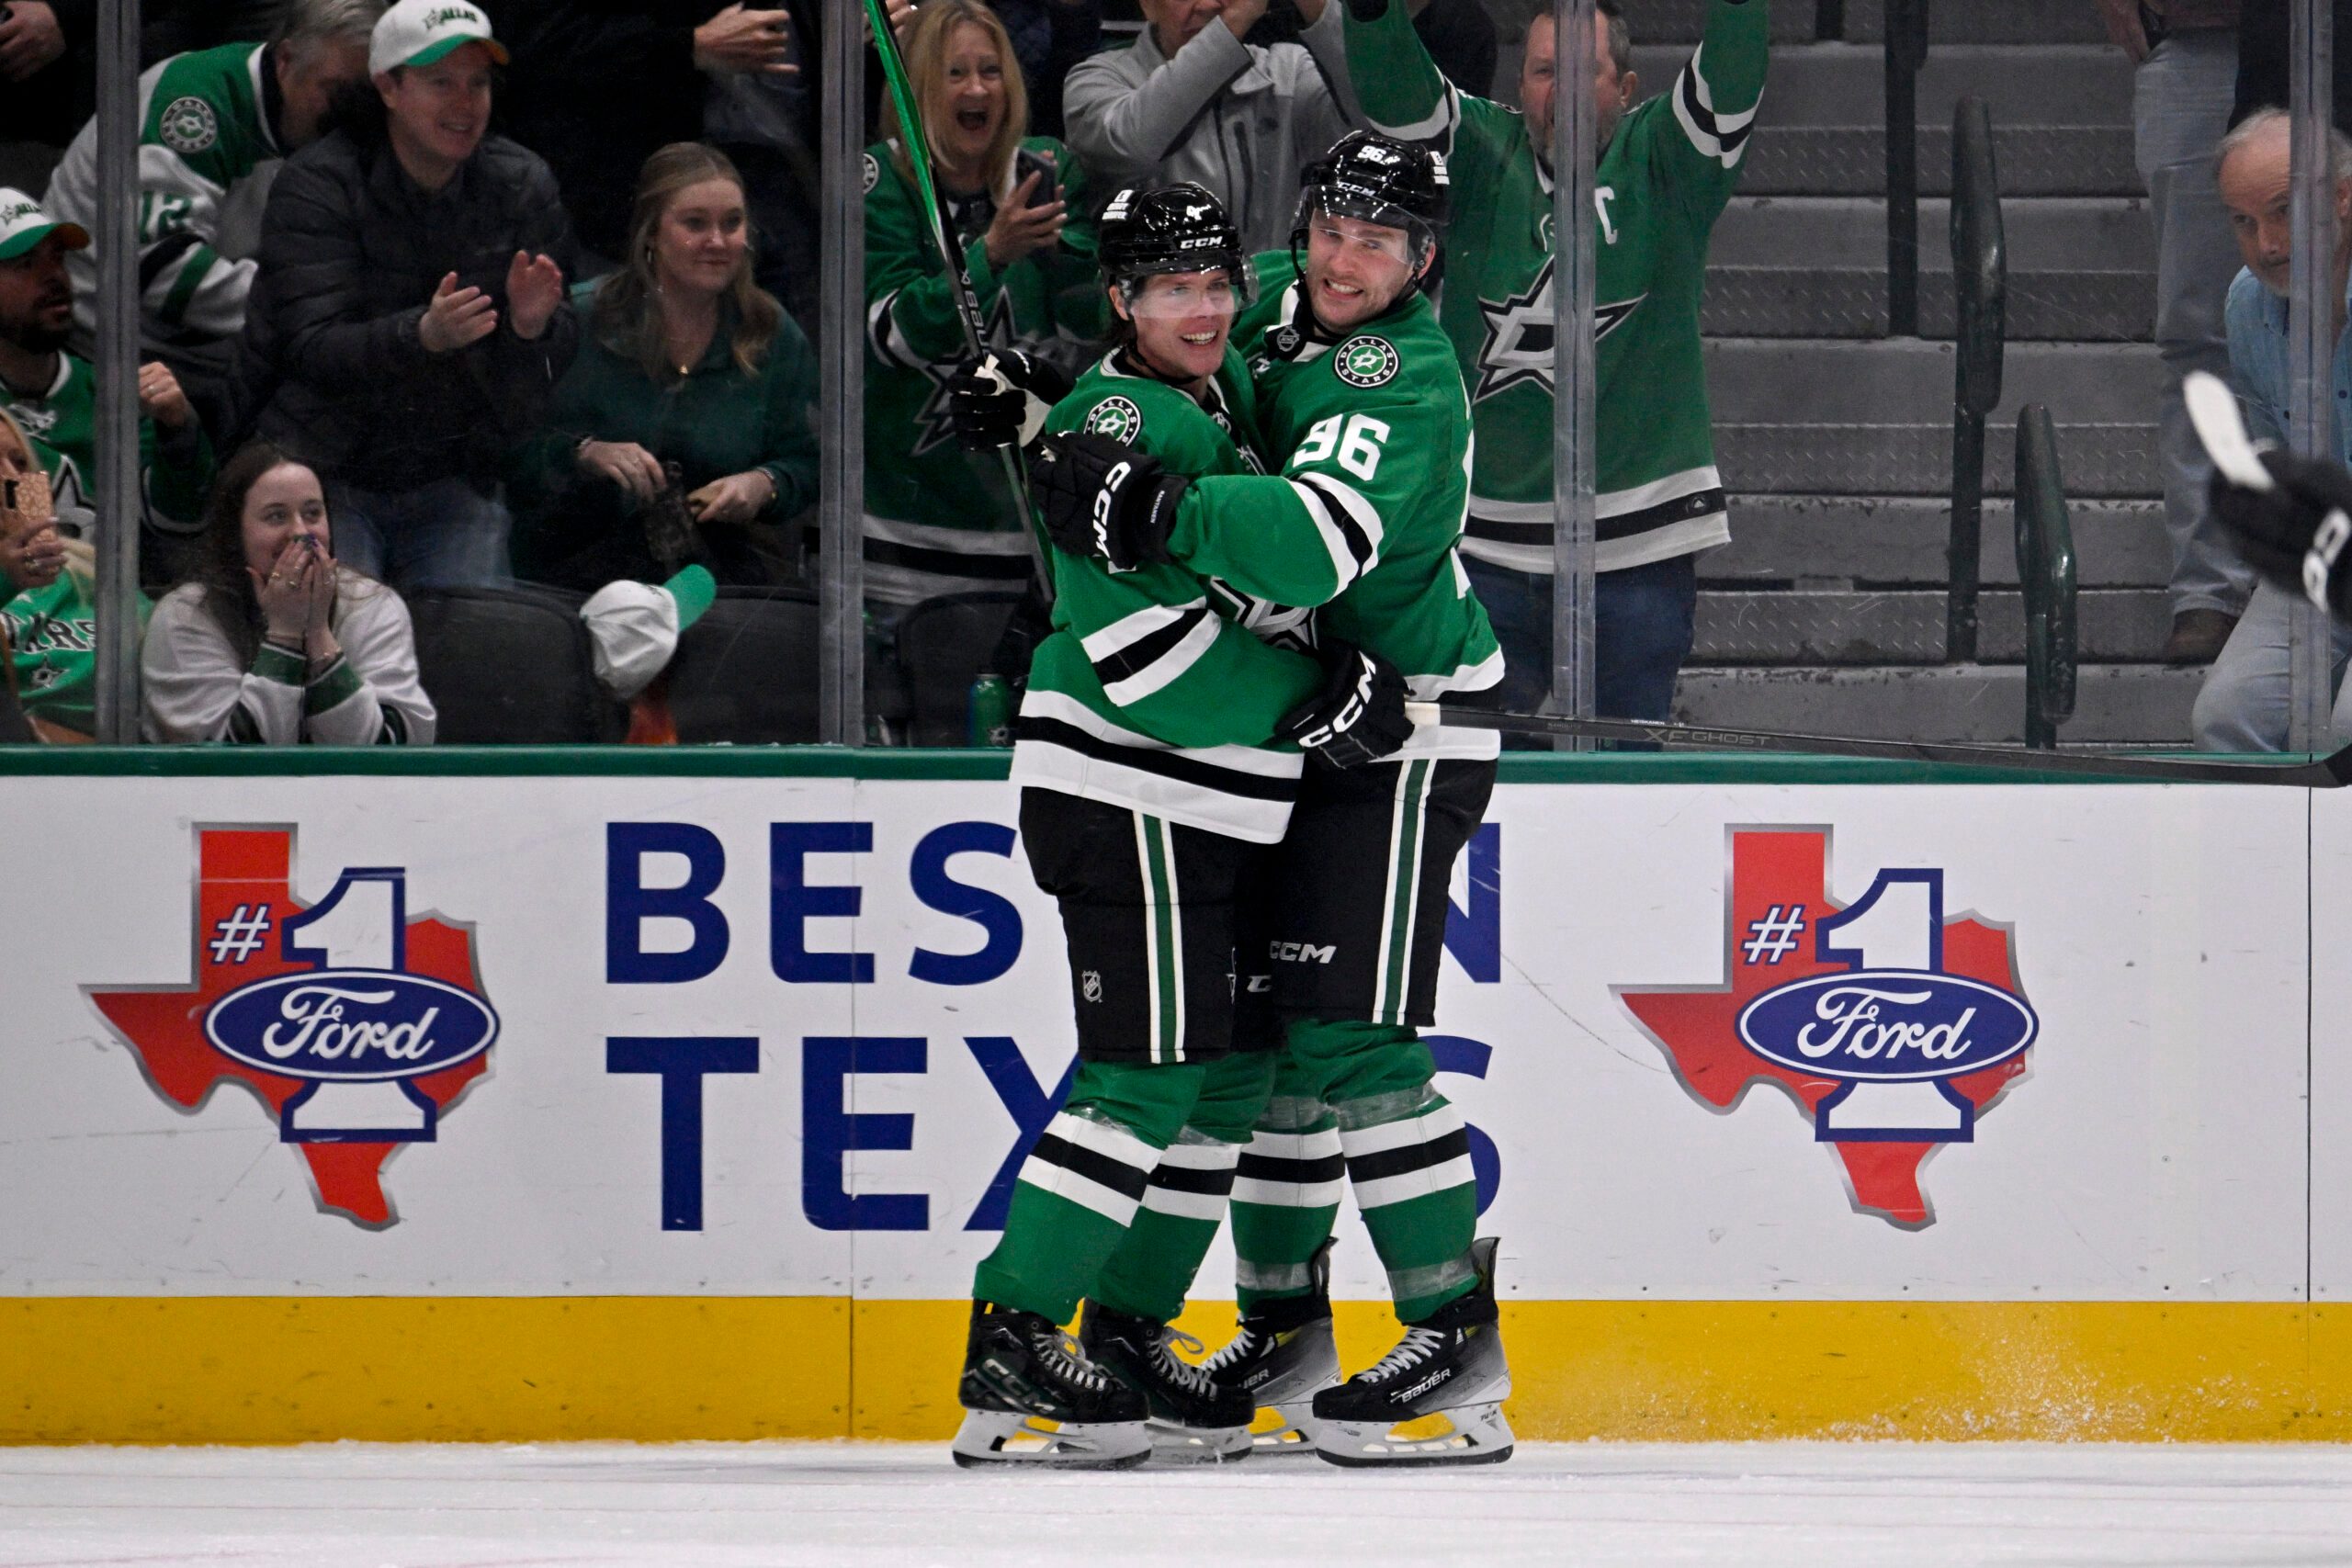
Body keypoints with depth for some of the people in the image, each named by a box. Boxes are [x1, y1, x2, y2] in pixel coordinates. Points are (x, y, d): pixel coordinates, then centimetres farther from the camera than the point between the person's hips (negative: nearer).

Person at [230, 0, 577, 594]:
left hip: (454, 484, 3)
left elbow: (558, 360, 1)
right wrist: (422, 335, -40)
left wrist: (531, 327, -25)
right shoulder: (317, 183, -11)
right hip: (321, 473, -3)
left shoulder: (522, 184, 1)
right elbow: (312, 347, -22)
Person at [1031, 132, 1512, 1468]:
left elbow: (1321, 540, -39)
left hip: (1405, 738, -9)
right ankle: (1286, 1332, 20)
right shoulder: (1280, 313, 4)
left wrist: (1161, 511, -48)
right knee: (1263, 1023, 10)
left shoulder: (1405, 386, -22)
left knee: (1354, 1036, -15)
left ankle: (1461, 1340, -13)